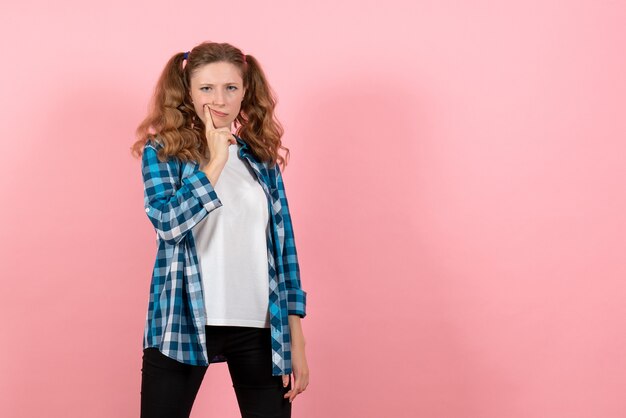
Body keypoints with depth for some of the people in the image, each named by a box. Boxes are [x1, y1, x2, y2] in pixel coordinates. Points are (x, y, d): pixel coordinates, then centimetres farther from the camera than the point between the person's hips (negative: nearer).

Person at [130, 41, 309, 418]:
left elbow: (284, 246, 9)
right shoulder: (163, 151, 1)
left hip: (259, 329, 3)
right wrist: (215, 162, -13)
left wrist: (296, 341, 6)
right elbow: (167, 221, -17)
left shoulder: (261, 158, 10)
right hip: (183, 324, -2)